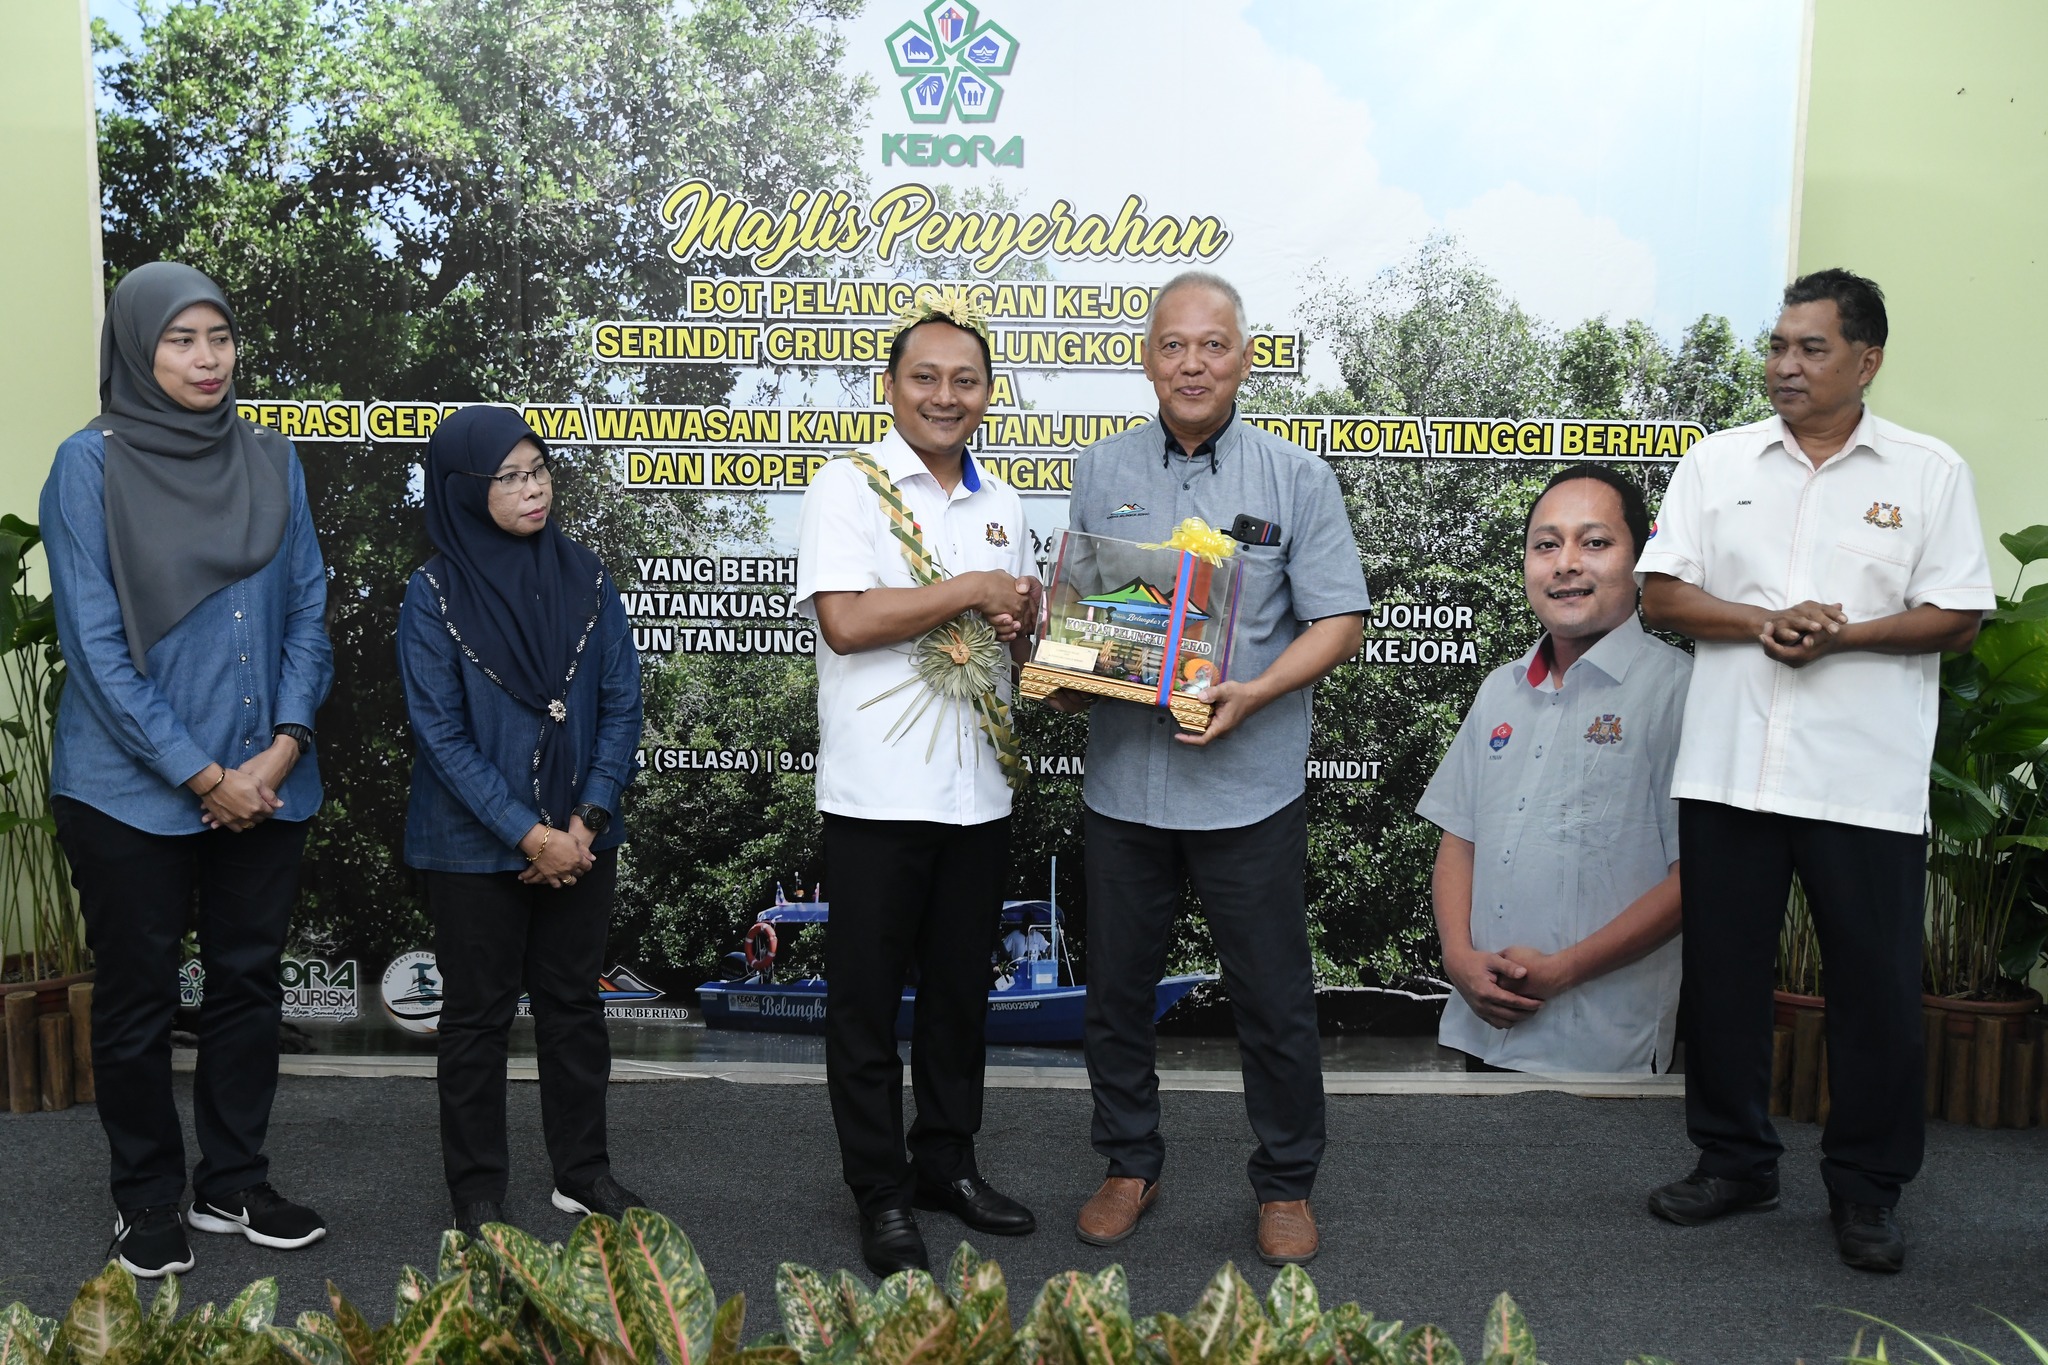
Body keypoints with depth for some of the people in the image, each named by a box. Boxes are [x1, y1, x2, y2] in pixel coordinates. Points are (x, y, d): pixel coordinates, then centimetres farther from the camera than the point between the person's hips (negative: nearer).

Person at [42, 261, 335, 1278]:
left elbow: (308, 611, 4)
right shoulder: (90, 464, -8)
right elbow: (94, 644, -11)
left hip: (265, 783, 4)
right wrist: (202, 775, -13)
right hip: (132, 792, -4)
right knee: (138, 998, 10)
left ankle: (233, 1185, 30)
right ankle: (146, 1200, 28)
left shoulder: (271, 460, 4)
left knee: (249, 983, 13)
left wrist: (283, 748, -8)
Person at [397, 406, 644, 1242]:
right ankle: (478, 1197, 23)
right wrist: (528, 835, -15)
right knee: (478, 1015, 9)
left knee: (574, 1003, 14)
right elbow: (442, 734, -11)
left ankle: (582, 1173, 29)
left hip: (580, 839, 3)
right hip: (475, 848, -3)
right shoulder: (434, 593, -8)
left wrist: (586, 821, -10)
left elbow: (621, 706, -1)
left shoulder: (583, 577, 0)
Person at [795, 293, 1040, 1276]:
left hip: (978, 788, 6)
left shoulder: (1000, 505, 13)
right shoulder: (848, 487, -6)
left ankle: (947, 1161, 32)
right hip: (878, 789, -5)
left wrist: (1027, 620, -3)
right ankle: (882, 1193, 20)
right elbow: (846, 619, -18)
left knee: (960, 989, 16)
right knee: (868, 997, 5)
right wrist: (969, 591, -13)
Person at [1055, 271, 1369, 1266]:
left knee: (1273, 998, 7)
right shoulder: (1100, 473, 7)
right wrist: (1065, 680, -7)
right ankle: (1130, 1164, 33)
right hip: (1122, 780, 3)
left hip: (1247, 785, -2)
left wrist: (1254, 694, -19)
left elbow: (1338, 622, -3)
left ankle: (1285, 1184, 27)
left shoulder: (1295, 478, -1)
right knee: (1115, 988, 13)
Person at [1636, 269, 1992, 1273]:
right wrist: (1764, 623, -13)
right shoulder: (1718, 462, 8)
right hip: (1728, 767, 2)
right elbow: (1662, 594, 3)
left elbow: (1957, 618, -1)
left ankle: (1866, 1190, 22)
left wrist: (1843, 636, -16)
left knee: (1875, 986, 5)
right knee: (1722, 972, 10)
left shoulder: (1929, 472, 4)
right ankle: (1734, 1160, 27)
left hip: (1868, 779, -2)